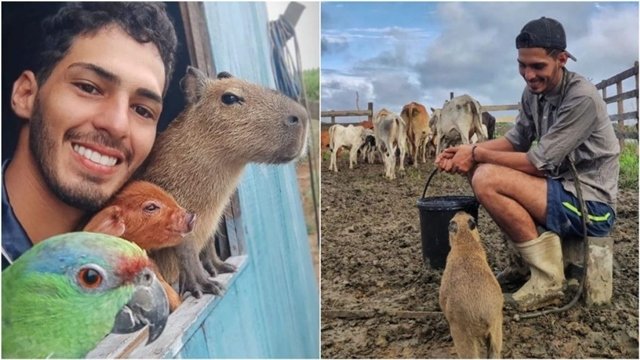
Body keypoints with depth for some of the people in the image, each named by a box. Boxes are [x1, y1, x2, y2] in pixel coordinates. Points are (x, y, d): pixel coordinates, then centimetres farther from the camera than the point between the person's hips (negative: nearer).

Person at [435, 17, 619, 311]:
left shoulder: (582, 98, -20)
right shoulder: (534, 91, 4)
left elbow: (539, 163, -22)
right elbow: (516, 141, 10)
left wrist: (477, 154, -16)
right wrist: (467, 151, -6)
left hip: (591, 204, -9)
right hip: (562, 187, 9)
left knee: (487, 180, -25)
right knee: (478, 169, 2)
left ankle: (547, 278, -12)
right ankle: (525, 260, 8)